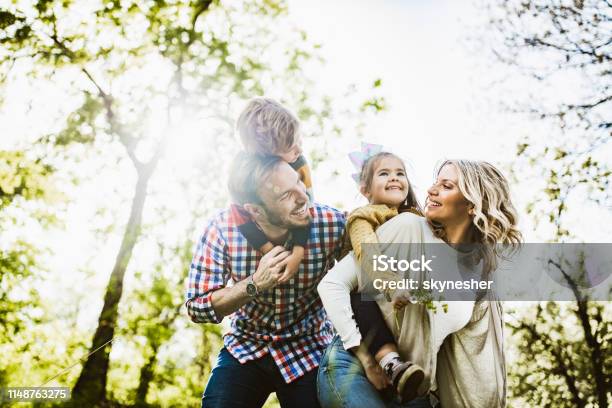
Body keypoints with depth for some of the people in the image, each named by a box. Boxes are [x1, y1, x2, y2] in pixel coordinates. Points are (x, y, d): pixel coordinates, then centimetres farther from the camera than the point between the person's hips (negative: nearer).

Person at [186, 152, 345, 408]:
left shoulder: (332, 224, -23)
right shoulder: (222, 229, -21)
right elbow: (196, 307, -15)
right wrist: (255, 284, -29)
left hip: (308, 350, 0)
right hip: (245, 347, 0)